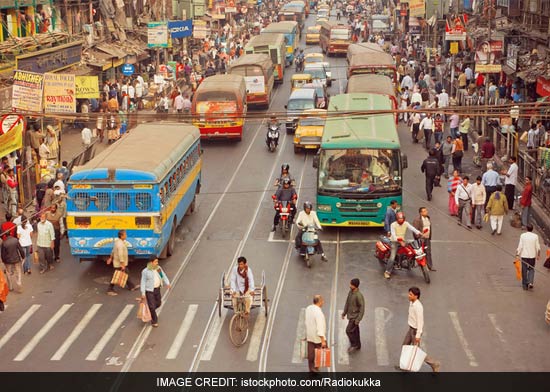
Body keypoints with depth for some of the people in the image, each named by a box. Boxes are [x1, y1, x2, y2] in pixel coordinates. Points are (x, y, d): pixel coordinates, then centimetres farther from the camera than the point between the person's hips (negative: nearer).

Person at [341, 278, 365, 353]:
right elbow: (347, 303, 13)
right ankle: (357, 346, 32)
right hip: (350, 315, 8)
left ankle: (354, 345, 13)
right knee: (355, 331, 18)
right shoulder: (350, 292, -1)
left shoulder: (359, 296, -26)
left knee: (349, 330, -5)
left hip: (355, 317, -8)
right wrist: (344, 313, 17)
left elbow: (362, 308, -22)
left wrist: (358, 319, -21)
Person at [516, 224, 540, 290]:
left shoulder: (522, 236, -8)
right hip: (532, 255, 0)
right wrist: (538, 255, 9)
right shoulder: (535, 236, -6)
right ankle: (530, 282, -3)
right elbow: (538, 247, -2)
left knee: (524, 271, 9)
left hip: (524, 255, 0)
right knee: (531, 269, 16)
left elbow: (520, 246, -8)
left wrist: (518, 253, 1)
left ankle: (525, 285, 14)